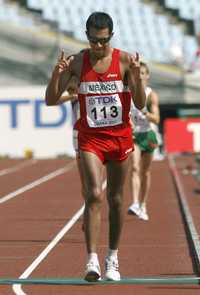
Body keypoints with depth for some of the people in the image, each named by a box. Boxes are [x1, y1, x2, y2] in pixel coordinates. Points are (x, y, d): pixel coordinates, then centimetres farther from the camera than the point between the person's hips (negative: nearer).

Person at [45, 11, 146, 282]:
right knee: (94, 194, -17)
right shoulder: (76, 62, -4)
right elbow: (51, 100, -4)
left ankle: (113, 258, 25)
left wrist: (136, 76, -24)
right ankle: (92, 261, -23)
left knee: (115, 199, 10)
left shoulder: (125, 60, -5)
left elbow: (141, 104, -8)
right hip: (90, 138, -1)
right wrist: (57, 74, -22)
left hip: (120, 137, 1)